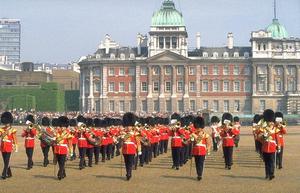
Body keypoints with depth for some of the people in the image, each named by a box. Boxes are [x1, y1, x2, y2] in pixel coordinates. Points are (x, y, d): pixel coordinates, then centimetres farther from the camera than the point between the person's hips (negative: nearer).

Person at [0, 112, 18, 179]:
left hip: (9, 147, -5)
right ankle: (9, 174, 22)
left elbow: (15, 139, 0)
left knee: (7, 161, -10)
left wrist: (16, 147, -1)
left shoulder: (12, 130, 0)